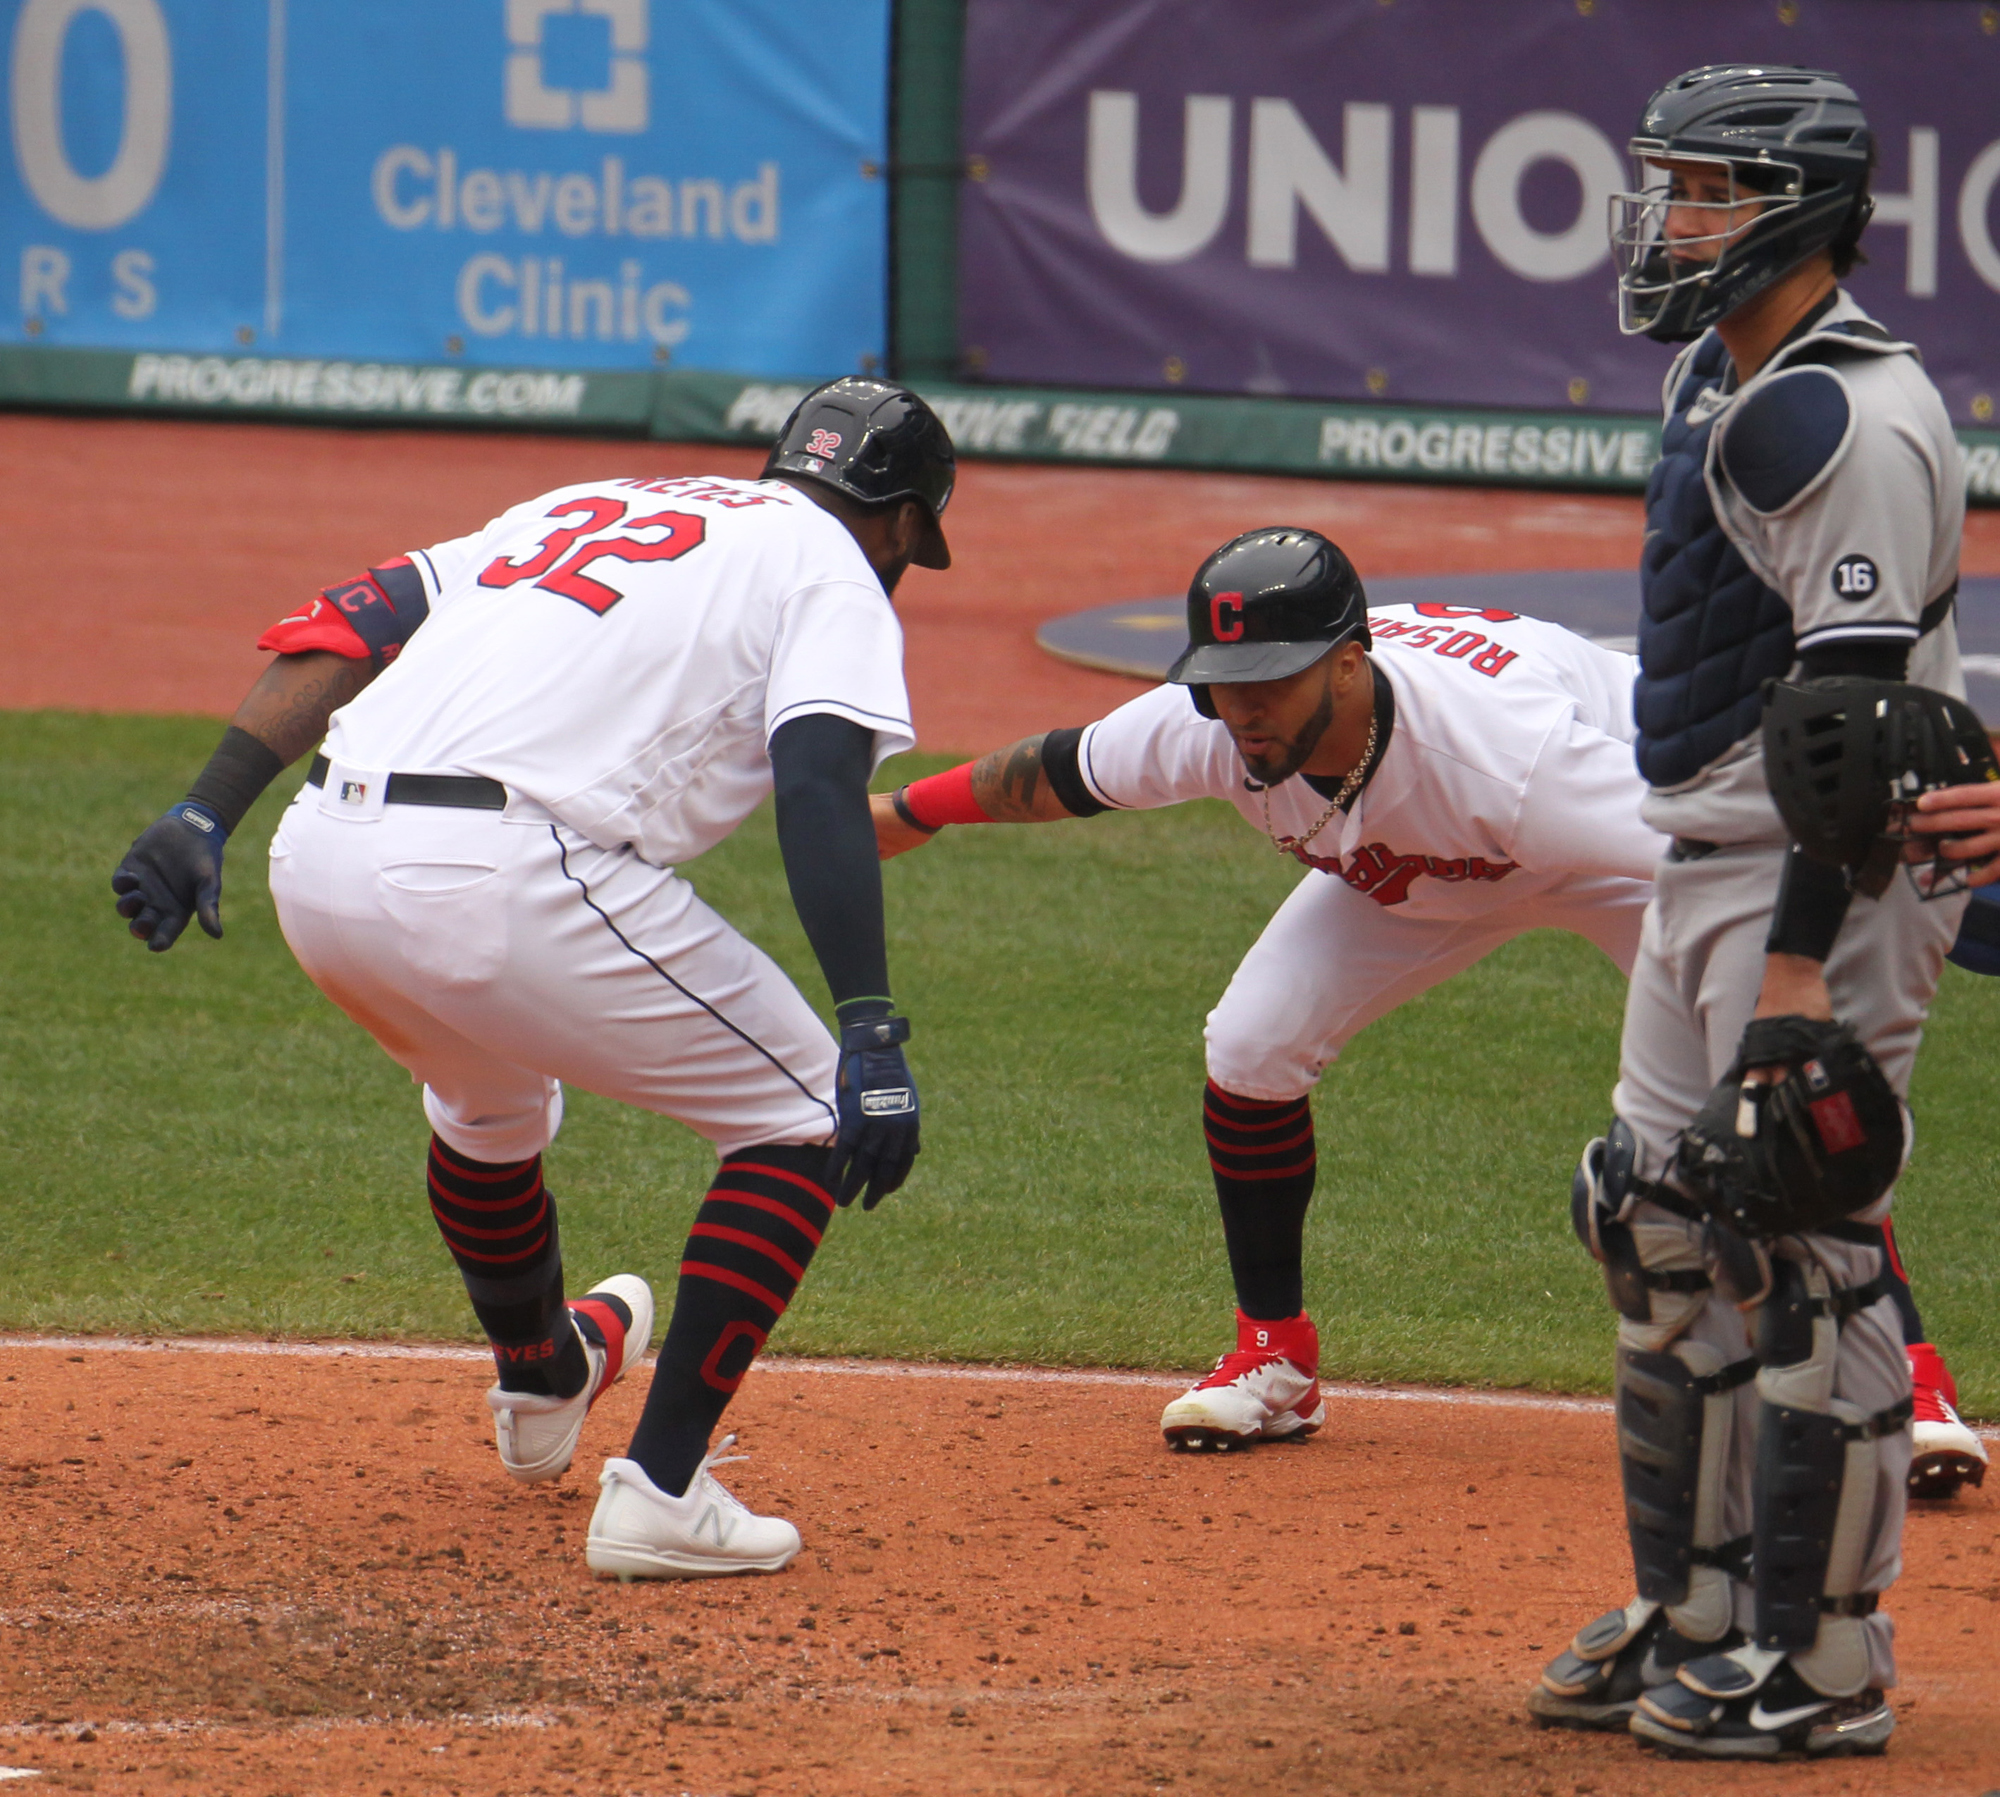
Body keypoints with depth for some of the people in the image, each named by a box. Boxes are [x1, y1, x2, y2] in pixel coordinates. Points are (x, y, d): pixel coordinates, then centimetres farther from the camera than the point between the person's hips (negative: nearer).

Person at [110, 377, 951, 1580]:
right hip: (505, 882, -7)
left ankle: (542, 1385, 60)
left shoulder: (577, 510, 31)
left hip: (321, 865, 7)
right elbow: (819, 782, -7)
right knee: (806, 1116, 11)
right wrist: (873, 1036, -14)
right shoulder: (831, 569, 12)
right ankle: (662, 1491, 4)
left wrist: (208, 815, 14)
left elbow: (350, 622, 20)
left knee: (490, 1087, 38)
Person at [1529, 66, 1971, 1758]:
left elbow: (1854, 704, -23)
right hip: (1700, 858, 11)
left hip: (1832, 874, -11)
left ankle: (1823, 1665, -2)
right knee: (1663, 1235, 14)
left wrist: (1799, 961, -26)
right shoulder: (1715, 380, 13)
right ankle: (1693, 1618, 24)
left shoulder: (1855, 420, -19)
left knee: (1808, 1259, -7)